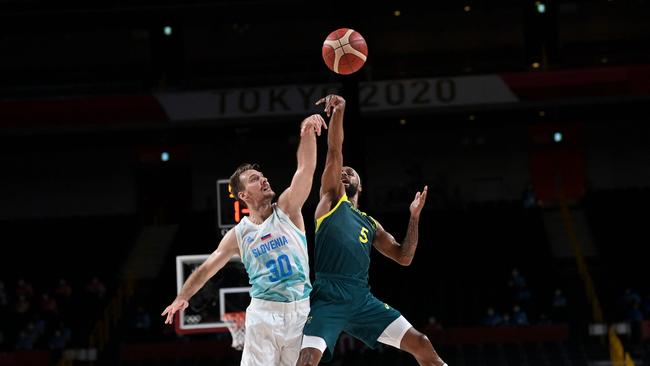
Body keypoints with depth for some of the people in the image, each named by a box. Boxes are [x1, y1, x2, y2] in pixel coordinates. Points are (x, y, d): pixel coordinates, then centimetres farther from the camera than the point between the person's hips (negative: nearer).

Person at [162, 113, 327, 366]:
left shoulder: (287, 210, 2)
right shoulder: (238, 235, 4)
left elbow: (306, 168, -12)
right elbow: (206, 268, 12)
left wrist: (307, 133, -27)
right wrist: (183, 297, 2)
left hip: (300, 310, 1)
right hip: (263, 312, 0)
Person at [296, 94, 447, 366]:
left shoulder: (371, 224, 27)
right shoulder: (331, 199, 14)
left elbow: (403, 258, 23)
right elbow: (334, 153, 2)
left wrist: (414, 216, 16)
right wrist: (338, 112, -10)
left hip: (361, 297, 5)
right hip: (328, 296, -5)